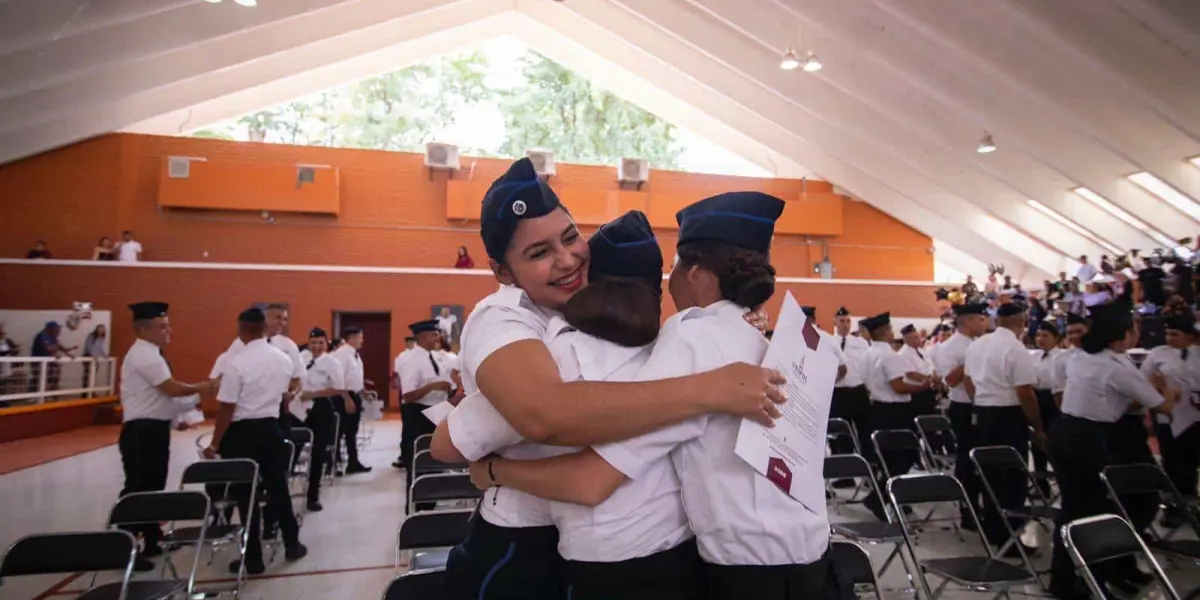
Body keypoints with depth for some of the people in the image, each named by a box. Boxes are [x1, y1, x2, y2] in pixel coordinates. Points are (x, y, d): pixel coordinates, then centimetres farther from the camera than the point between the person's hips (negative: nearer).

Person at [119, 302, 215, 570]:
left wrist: (194, 399, 8)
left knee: (153, 487, 18)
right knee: (137, 489, -2)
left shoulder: (149, 354, 15)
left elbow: (165, 394, 15)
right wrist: (200, 387, -6)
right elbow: (172, 389, -20)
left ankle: (151, 541, 30)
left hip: (154, 430, 10)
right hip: (142, 432, -10)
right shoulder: (144, 355, -16)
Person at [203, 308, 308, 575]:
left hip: (241, 432, -5)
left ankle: (252, 558, 14)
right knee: (278, 487, 16)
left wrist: (214, 444, -7)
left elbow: (227, 408, -15)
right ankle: (292, 544, 27)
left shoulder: (236, 362, -16)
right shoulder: (284, 360, 1)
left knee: (245, 493, 6)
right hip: (271, 428, 5)